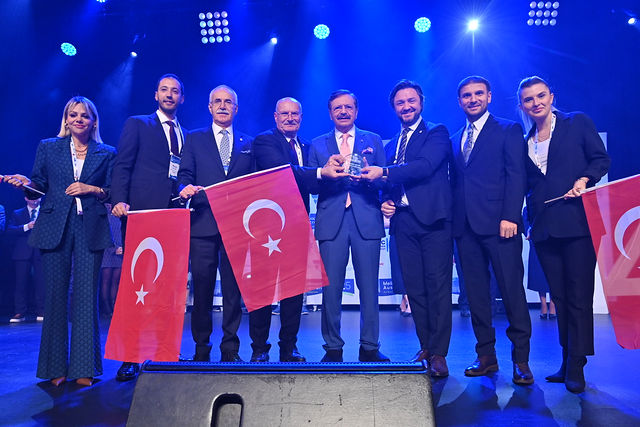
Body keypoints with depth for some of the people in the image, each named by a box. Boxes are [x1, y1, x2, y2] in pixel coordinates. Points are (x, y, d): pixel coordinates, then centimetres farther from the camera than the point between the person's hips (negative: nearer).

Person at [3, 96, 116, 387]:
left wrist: (91, 189, -8)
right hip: (55, 228, 1)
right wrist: (26, 182, -7)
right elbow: (38, 187, 13)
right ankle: (56, 368, 13)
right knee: (55, 294, 2)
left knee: (86, 295, -5)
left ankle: (83, 368, 3)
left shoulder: (106, 154, 11)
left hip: (91, 230, -1)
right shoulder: (48, 148, 15)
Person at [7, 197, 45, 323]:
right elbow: (9, 230, 0)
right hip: (23, 253, 1)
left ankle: (41, 313, 3)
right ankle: (20, 313, 6)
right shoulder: (17, 214, 15)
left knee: (41, 282, -3)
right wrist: (26, 227, -13)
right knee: (21, 282, 0)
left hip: (41, 252, -1)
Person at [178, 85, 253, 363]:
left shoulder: (248, 144, 17)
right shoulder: (195, 139, 13)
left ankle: (230, 347, 14)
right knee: (202, 287, 2)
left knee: (233, 288, 3)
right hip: (203, 224, -1)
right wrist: (186, 187, -18)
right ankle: (201, 347, 16)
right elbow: (185, 175, 5)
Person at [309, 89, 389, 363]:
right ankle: (333, 347, 13)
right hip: (331, 222, 0)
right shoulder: (317, 145, 16)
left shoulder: (373, 141, 15)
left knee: (369, 286, 1)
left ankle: (369, 347, 14)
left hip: (366, 220, 0)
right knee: (331, 287, 0)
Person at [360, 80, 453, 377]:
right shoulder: (391, 145, 22)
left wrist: (384, 173, -19)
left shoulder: (436, 133, 4)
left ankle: (438, 353, 2)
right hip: (403, 221, 6)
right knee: (414, 288, 7)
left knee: (437, 286, -4)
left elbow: (426, 165, -15)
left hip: (432, 218, -5)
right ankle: (425, 347, 19)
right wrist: (386, 202, 3)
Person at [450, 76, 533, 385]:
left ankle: (521, 360, 8)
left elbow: (516, 175, -4)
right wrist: (454, 219, 5)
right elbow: (455, 183, 17)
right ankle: (486, 356, 16)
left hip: (498, 223, -5)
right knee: (476, 292, 7)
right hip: (465, 226, 5)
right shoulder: (455, 140, 21)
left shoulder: (508, 130, 6)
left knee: (511, 288, -3)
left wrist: (510, 217, -14)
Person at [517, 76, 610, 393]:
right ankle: (567, 361, 17)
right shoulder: (525, 142, 16)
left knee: (578, 294, -4)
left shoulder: (577, 123, 6)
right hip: (544, 227, 4)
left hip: (577, 221, -4)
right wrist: (529, 221, 7)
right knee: (559, 295, 9)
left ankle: (576, 367, 3)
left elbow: (601, 159, 4)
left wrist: (584, 179, -14)